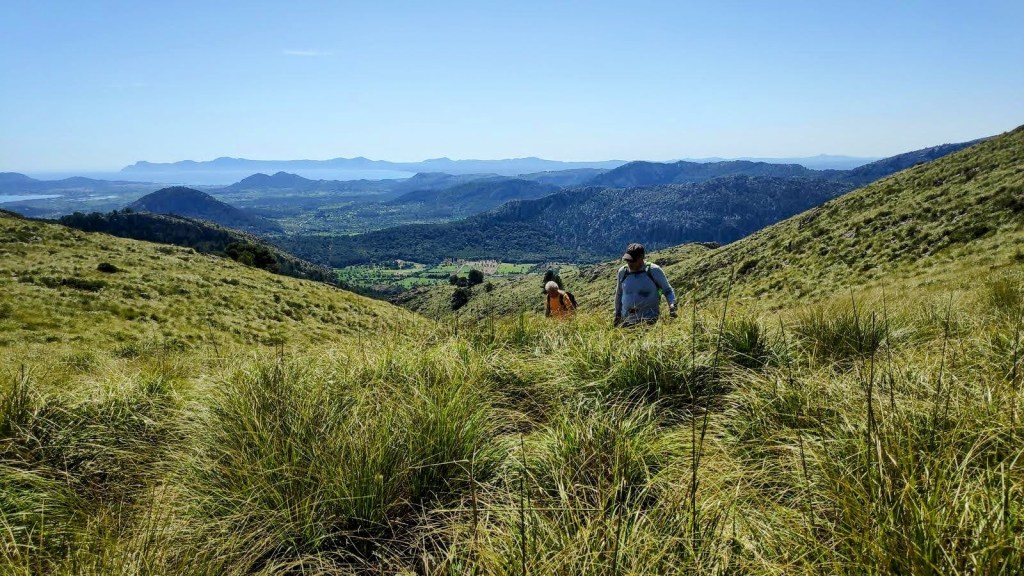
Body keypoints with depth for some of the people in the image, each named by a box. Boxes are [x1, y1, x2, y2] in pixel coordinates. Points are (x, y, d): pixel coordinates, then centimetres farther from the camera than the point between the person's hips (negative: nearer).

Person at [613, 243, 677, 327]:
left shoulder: (654, 270, -1)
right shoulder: (622, 272, 9)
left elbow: (668, 290, 6)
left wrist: (672, 305, -11)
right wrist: (617, 314, 23)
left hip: (649, 320, -4)